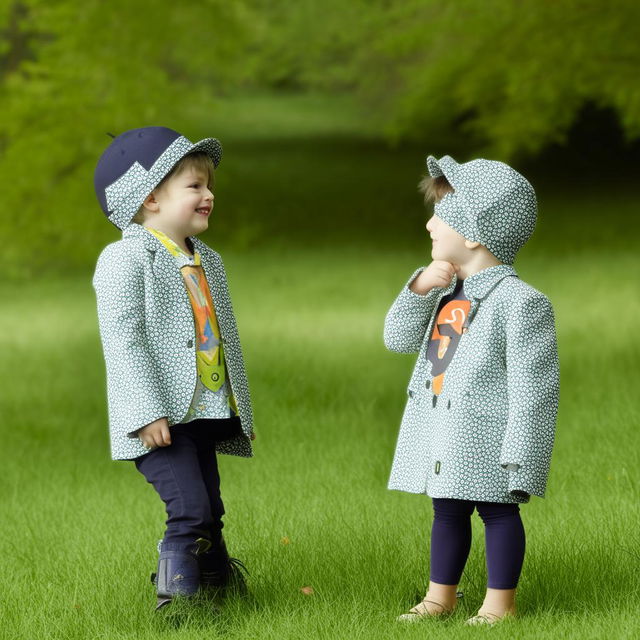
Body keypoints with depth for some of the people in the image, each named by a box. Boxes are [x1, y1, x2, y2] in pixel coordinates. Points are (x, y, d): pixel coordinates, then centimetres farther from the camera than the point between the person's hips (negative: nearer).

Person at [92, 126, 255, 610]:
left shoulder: (208, 262, 16)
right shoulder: (126, 259, -10)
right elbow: (122, 338, -16)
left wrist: (242, 410, 22)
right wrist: (148, 412, -22)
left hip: (204, 415, 8)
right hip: (161, 418, -8)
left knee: (209, 513, 11)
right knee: (190, 508, -16)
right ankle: (176, 600, -10)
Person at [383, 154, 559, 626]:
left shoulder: (520, 302, -17)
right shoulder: (447, 293, 10)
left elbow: (533, 387, -17)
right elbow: (398, 339, 10)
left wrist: (521, 460, -19)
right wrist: (419, 290, -7)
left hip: (486, 443, -8)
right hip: (442, 437, 8)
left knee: (498, 512, 4)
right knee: (447, 511, 17)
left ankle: (500, 602, 14)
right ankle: (441, 596, 28)